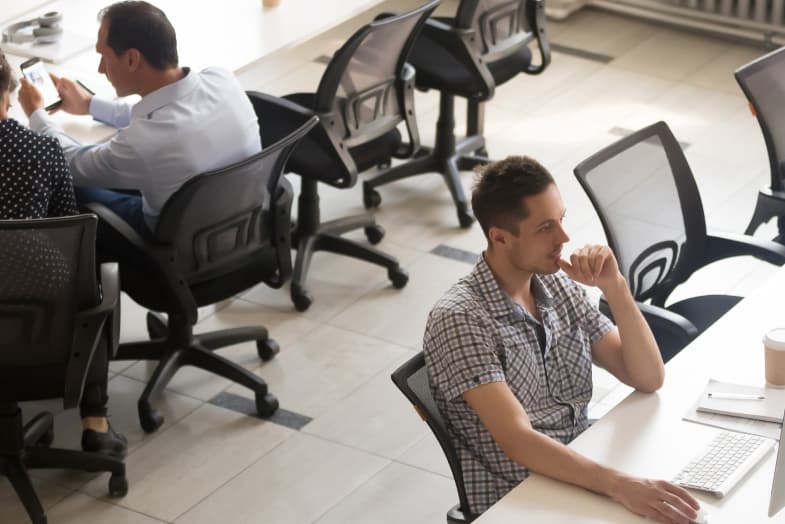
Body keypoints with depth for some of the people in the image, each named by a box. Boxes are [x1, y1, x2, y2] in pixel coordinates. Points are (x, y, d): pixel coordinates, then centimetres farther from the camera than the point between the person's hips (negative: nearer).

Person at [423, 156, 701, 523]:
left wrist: (614, 287, -12)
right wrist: (621, 486, -36)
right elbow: (518, 441, -25)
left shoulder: (560, 287, 4)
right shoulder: (460, 319, -16)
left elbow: (649, 379, 2)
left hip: (585, 482, 6)